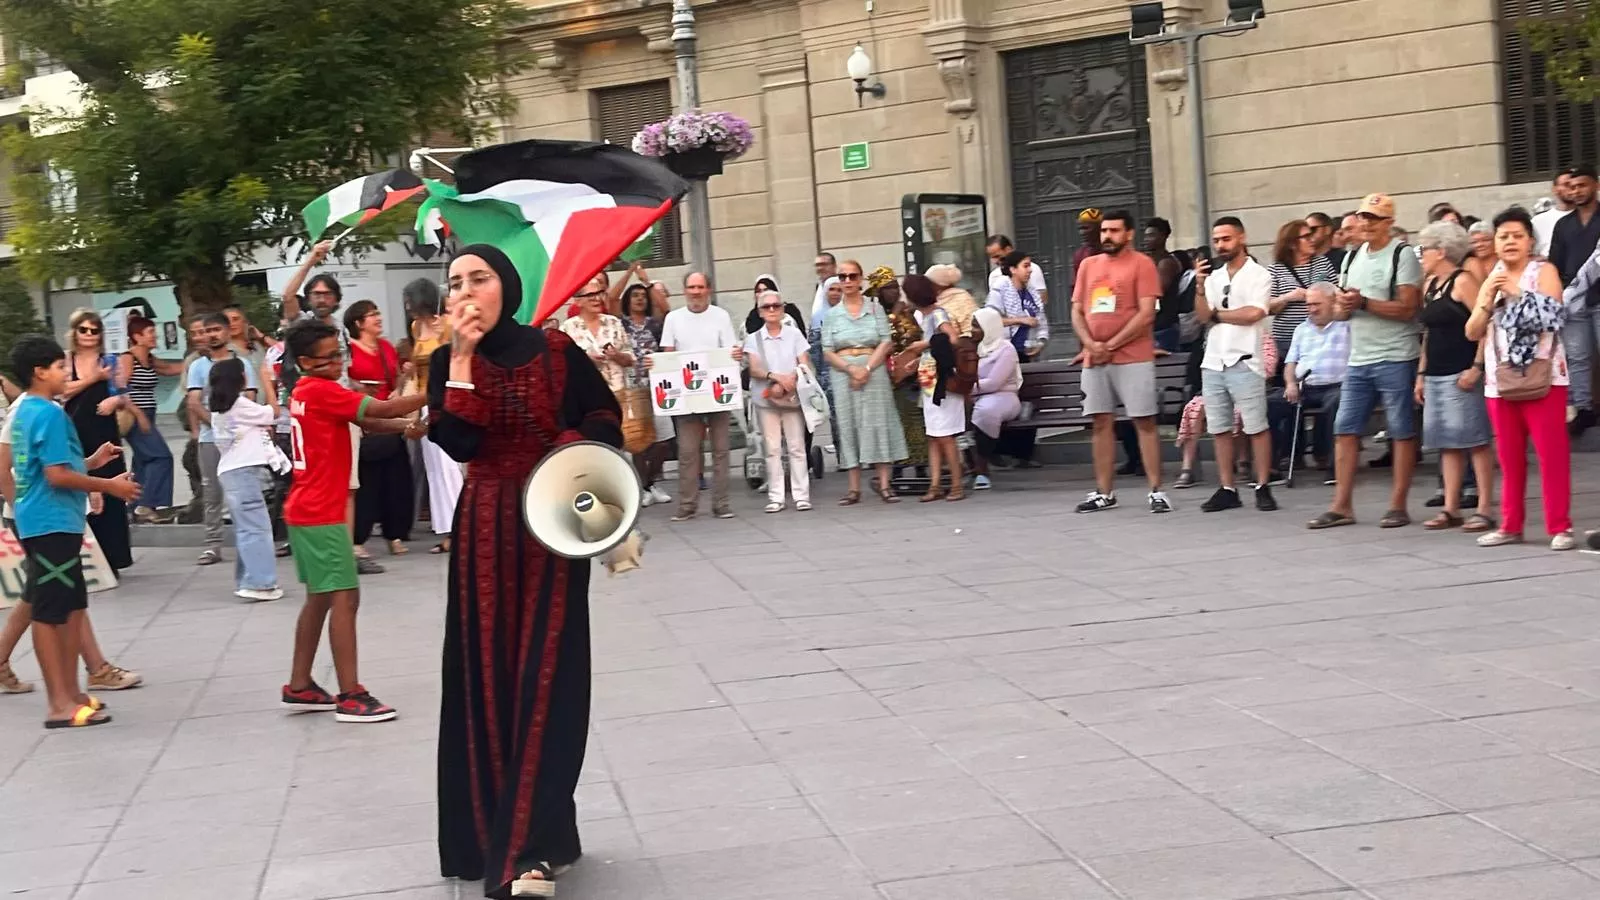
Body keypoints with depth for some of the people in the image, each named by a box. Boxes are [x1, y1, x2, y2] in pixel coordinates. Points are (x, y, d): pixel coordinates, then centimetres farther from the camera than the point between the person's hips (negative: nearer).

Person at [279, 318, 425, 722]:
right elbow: (380, 410, -20)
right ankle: (350, 696, -8)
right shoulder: (321, 391, -16)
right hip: (320, 514, -10)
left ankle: (299, 687, 20)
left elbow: (366, 422, 6)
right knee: (345, 598, -8)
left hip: (308, 510, 10)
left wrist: (407, 426, -10)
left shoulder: (308, 391, 13)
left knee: (320, 599, 15)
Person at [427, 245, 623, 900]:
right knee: (489, 681, 3)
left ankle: (525, 847, -7)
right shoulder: (450, 361, 2)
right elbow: (457, 442, -13)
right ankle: (523, 838, 16)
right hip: (484, 533, 2)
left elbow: (605, 415, 4)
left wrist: (576, 446, -15)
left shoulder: (555, 351, -4)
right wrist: (463, 360, -16)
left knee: (545, 680, -6)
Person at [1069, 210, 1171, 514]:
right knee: (1102, 423, 6)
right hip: (1094, 360, 5)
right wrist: (1090, 345, -5)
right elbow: (1077, 312, 13)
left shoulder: (1141, 264, -2)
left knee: (1144, 422, -4)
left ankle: (1156, 491, -2)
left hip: (1133, 359, -5)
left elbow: (1146, 314, -10)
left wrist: (1110, 346, -12)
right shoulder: (1088, 265, 14)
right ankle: (1104, 492, 11)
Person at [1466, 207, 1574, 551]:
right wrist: (1487, 299, -5)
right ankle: (1511, 525, 15)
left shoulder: (1543, 271, 1)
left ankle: (1559, 527, -3)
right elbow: (1473, 333, 9)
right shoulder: (1491, 280, 15)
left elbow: (1553, 314, -14)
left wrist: (1517, 292, -17)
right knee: (1509, 456, 8)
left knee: (1552, 453, -7)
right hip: (1500, 380, 5)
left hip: (1543, 376, -4)